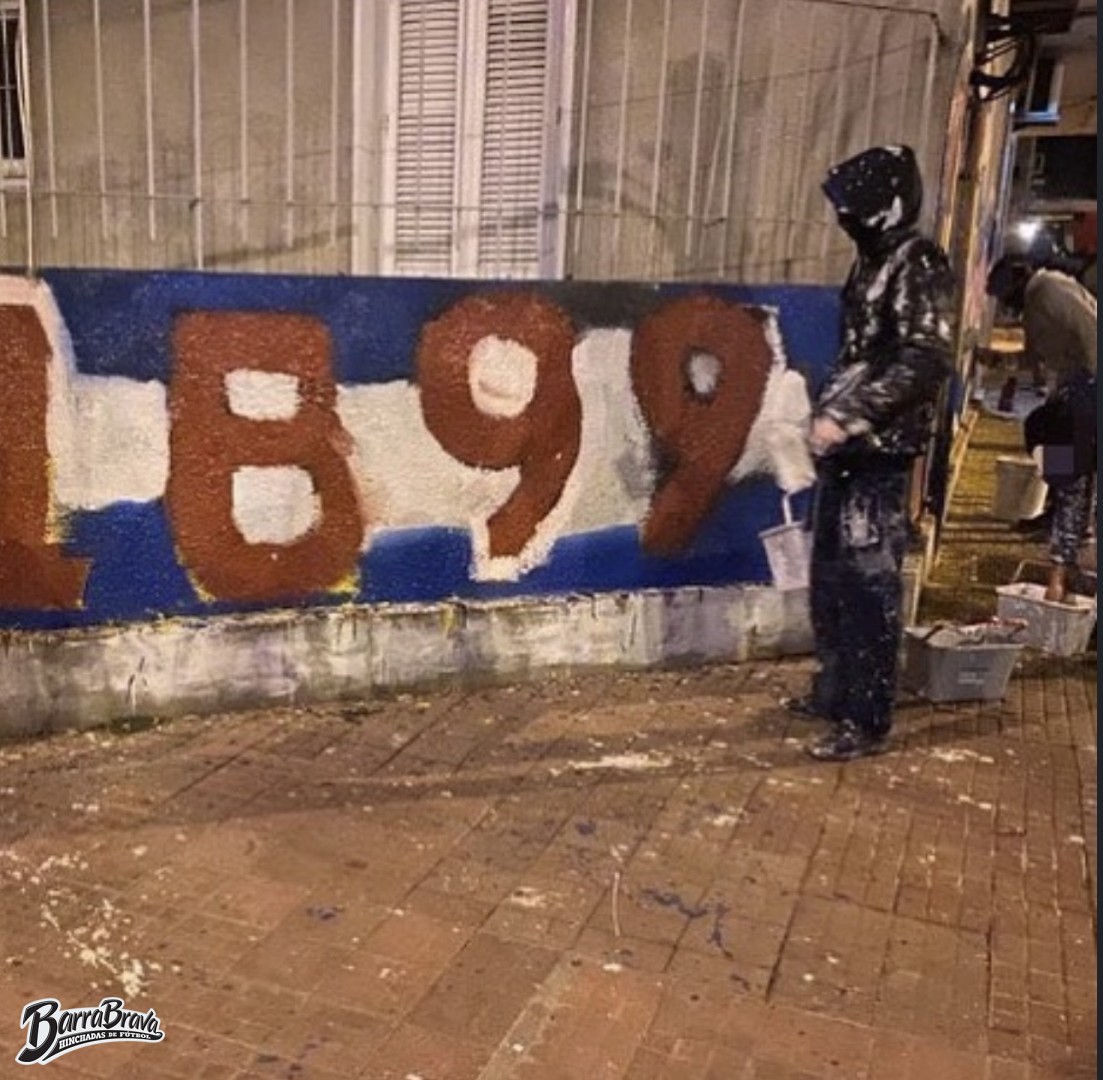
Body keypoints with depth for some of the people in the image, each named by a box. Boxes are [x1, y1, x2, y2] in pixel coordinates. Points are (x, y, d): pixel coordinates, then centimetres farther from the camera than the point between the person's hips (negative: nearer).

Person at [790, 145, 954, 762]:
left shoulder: (918, 264, -11)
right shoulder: (875, 263, 16)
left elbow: (927, 361, -21)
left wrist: (848, 417, -25)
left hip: (879, 452, -9)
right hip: (848, 448, 9)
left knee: (867, 582, -6)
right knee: (831, 575, 15)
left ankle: (868, 721, 1)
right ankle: (837, 689, 28)